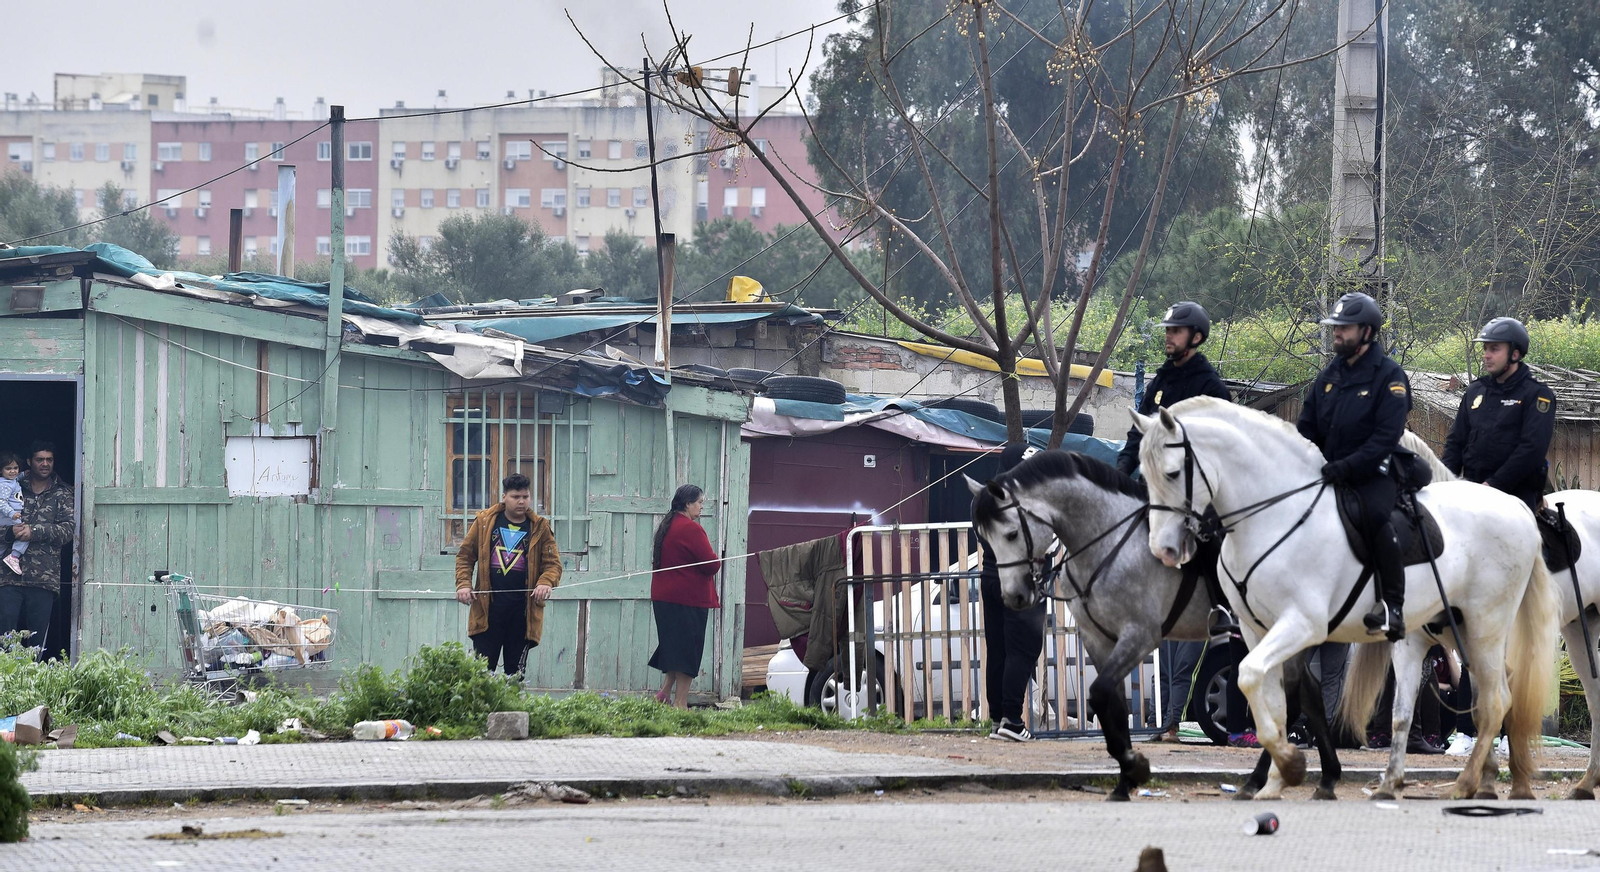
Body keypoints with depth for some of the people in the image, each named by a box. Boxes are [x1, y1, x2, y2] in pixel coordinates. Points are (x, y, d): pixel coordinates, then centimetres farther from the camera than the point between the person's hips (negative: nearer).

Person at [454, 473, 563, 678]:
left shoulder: (540, 528, 8)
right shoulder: (484, 522, 7)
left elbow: (553, 563, 5)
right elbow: (465, 556, 11)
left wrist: (546, 583, -16)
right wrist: (463, 584, -5)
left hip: (523, 607, 1)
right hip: (488, 606, -1)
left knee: (516, 670, 5)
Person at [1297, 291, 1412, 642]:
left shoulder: (1389, 376, -7)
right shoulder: (1331, 374, 13)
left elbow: (1386, 437, -17)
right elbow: (1307, 426, 16)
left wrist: (1346, 467, -27)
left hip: (1375, 473, -7)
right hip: (1328, 472, 8)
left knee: (1373, 513, -37)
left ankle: (1393, 605, -35)